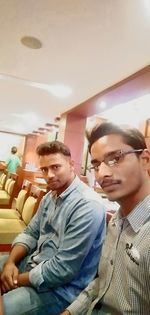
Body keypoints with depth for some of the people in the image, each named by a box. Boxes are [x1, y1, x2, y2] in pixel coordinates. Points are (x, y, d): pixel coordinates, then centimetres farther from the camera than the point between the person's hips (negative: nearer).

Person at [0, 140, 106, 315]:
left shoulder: (87, 205, -26)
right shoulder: (50, 196, 4)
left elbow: (63, 269, -26)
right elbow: (30, 234, 8)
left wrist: (18, 280, -15)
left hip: (62, 286, -8)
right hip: (35, 263, 8)